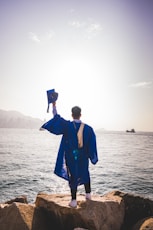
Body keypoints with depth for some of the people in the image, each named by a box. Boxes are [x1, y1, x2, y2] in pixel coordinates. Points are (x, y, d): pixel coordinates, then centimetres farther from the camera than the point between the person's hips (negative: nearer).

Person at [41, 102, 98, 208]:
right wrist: (93, 157, 5)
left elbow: (56, 118, -2)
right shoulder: (88, 128, -10)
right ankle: (88, 194, 35)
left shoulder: (67, 125, -15)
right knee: (85, 173, 23)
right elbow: (92, 144, -6)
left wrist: (54, 105, 9)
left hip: (71, 157, -2)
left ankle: (74, 201, 14)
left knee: (73, 176, 8)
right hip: (83, 157, 2)